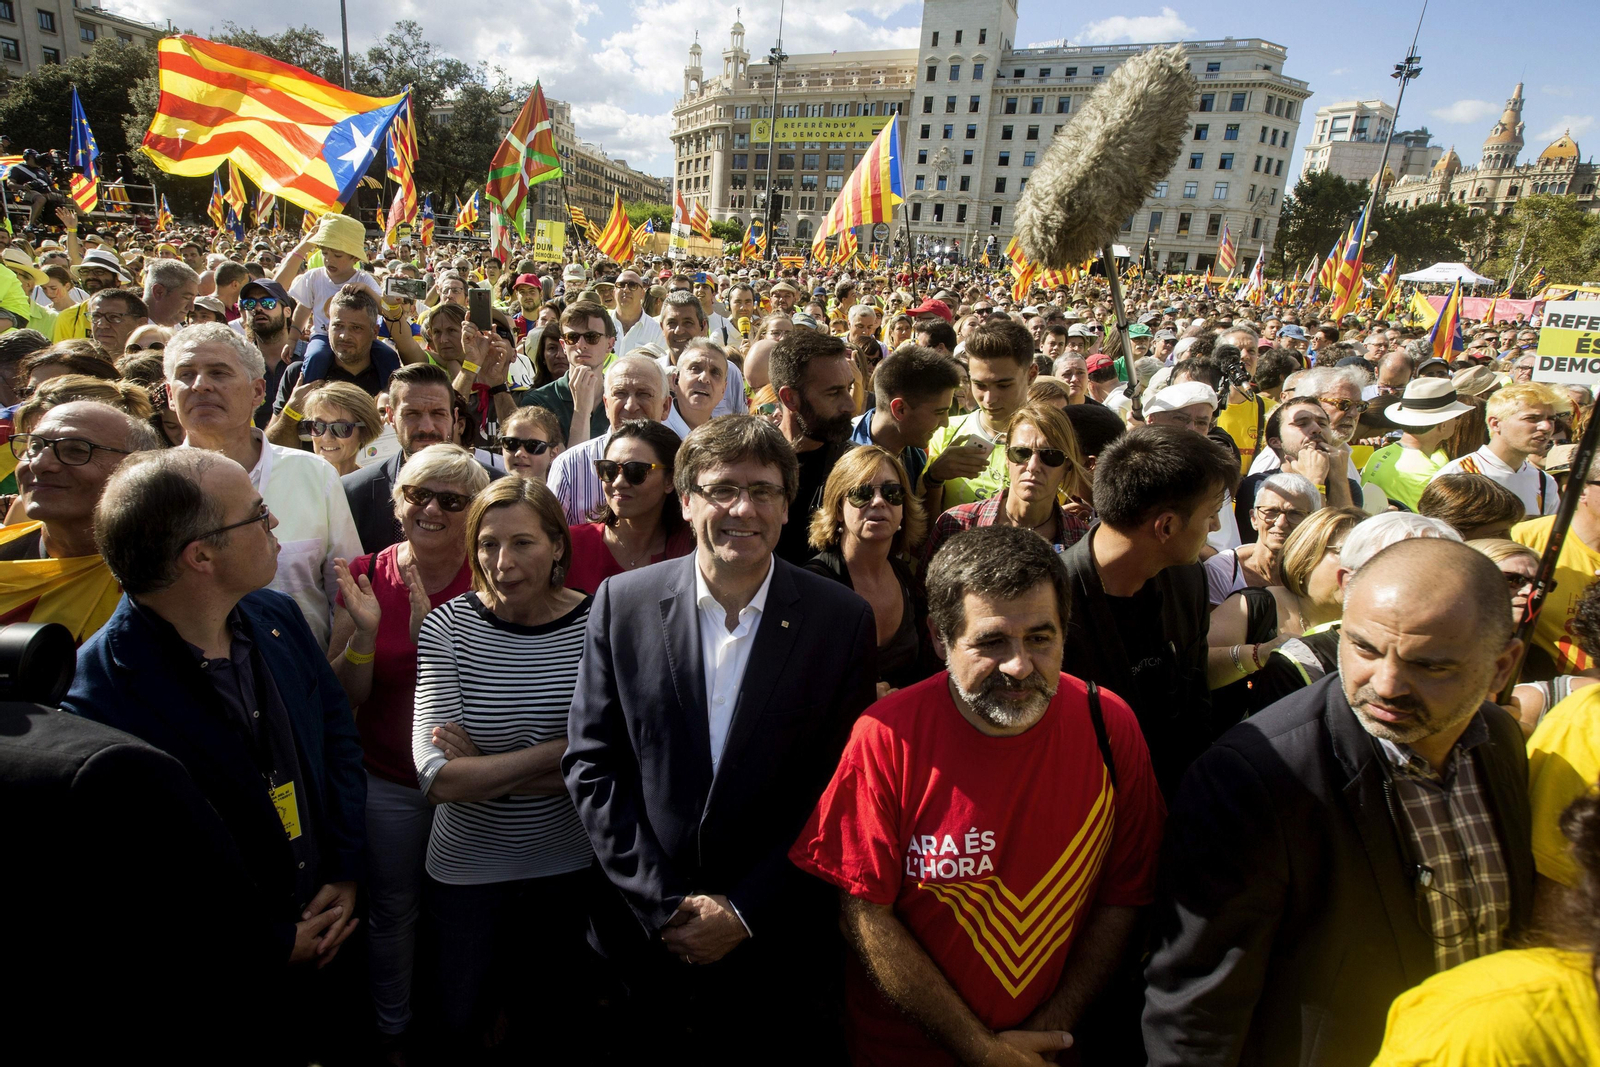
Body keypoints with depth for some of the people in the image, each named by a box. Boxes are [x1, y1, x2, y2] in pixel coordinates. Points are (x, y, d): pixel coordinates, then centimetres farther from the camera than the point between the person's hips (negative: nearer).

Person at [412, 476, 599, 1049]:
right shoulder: (447, 627, -14)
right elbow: (438, 778, -21)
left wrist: (486, 769, -22)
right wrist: (563, 749, -25)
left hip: (572, 866, 0)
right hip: (467, 867, 0)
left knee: (566, 1006, 23)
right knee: (464, 1027, 19)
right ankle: (506, 995, 48)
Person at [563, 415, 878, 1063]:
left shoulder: (844, 620, -10)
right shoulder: (622, 602, -6)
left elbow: (842, 787, -7)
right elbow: (590, 763, -4)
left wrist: (746, 911, -9)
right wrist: (661, 902, -9)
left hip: (777, 941, -1)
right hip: (641, 930, 1)